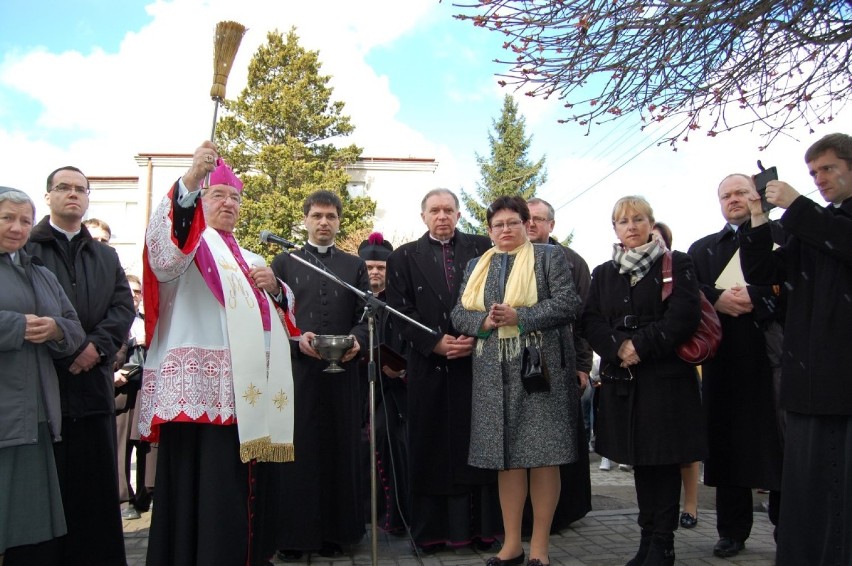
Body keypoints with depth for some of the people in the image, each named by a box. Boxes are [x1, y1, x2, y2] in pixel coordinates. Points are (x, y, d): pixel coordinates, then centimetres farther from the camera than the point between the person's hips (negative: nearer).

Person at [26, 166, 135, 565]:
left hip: (93, 381, 4)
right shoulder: (24, 247, 6)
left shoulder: (106, 256, 19)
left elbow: (124, 306, 7)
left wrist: (97, 344, -10)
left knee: (97, 484, 7)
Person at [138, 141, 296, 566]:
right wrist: (190, 179, -33)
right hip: (202, 387, -7)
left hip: (249, 390, 7)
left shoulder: (249, 259, 25)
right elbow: (163, 245, -20)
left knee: (242, 484, 12)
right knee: (205, 486, -10)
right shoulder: (190, 244, 5)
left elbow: (278, 310, 24)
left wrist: (274, 286, 0)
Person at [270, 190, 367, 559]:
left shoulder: (355, 266, 14)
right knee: (295, 449, 2)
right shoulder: (284, 262, 11)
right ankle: (291, 533, 11)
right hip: (296, 369, -1)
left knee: (339, 448, 4)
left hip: (341, 371, 1)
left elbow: (365, 316, 8)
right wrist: (296, 338, -12)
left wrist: (357, 340, -12)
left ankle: (335, 532, 14)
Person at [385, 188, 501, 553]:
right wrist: (435, 342, -10)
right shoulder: (404, 256, 8)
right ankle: (432, 529, 14)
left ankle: (482, 526, 14)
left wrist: (476, 336, -10)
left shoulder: (482, 248, 8)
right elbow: (399, 310, 1)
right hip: (430, 365, 0)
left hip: (479, 360, 0)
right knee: (432, 448, 5)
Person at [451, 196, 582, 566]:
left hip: (540, 367, -4)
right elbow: (459, 314, 10)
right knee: (506, 457, 7)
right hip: (495, 373, 4)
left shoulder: (550, 256, 4)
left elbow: (568, 303, -8)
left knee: (543, 455, -1)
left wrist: (519, 317, -16)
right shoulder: (477, 267, 16)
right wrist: (485, 321, -11)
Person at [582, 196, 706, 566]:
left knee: (664, 458, 0)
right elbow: (591, 321, 4)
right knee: (639, 459, 10)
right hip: (622, 379, 4)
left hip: (666, 376, -4)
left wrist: (642, 345, -17)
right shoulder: (603, 273, 13)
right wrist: (618, 345, -14)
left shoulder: (676, 264, 1)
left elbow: (685, 316, -11)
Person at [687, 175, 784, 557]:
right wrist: (718, 299, -14)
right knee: (727, 443, 6)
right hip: (724, 358, 3)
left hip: (773, 353, -3)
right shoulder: (703, 248, 19)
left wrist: (754, 298, -19)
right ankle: (732, 531, 16)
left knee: (780, 445, -1)